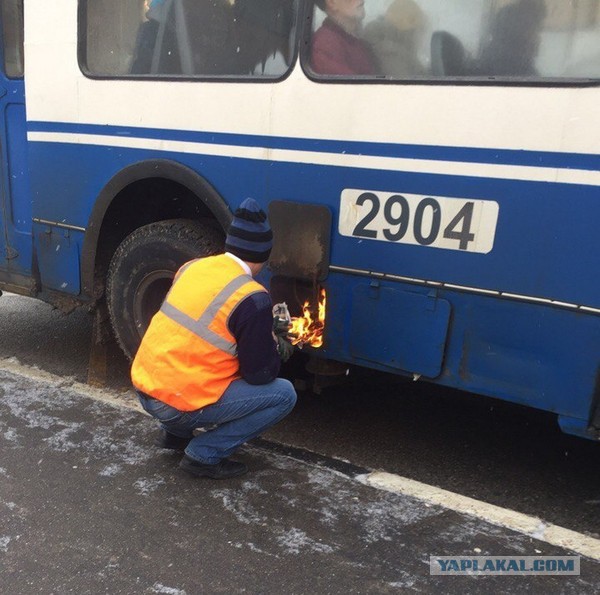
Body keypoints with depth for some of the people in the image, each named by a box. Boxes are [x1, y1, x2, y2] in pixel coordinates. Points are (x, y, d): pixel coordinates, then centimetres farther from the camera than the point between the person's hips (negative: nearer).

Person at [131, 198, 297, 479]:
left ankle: (174, 433, 24)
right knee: (284, 395, 2)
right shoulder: (252, 298, -17)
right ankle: (204, 454, 1)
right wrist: (278, 347, 12)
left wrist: (264, 335, 23)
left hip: (144, 388, 8)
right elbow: (260, 374, -9)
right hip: (179, 404, -7)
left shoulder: (192, 266, 5)